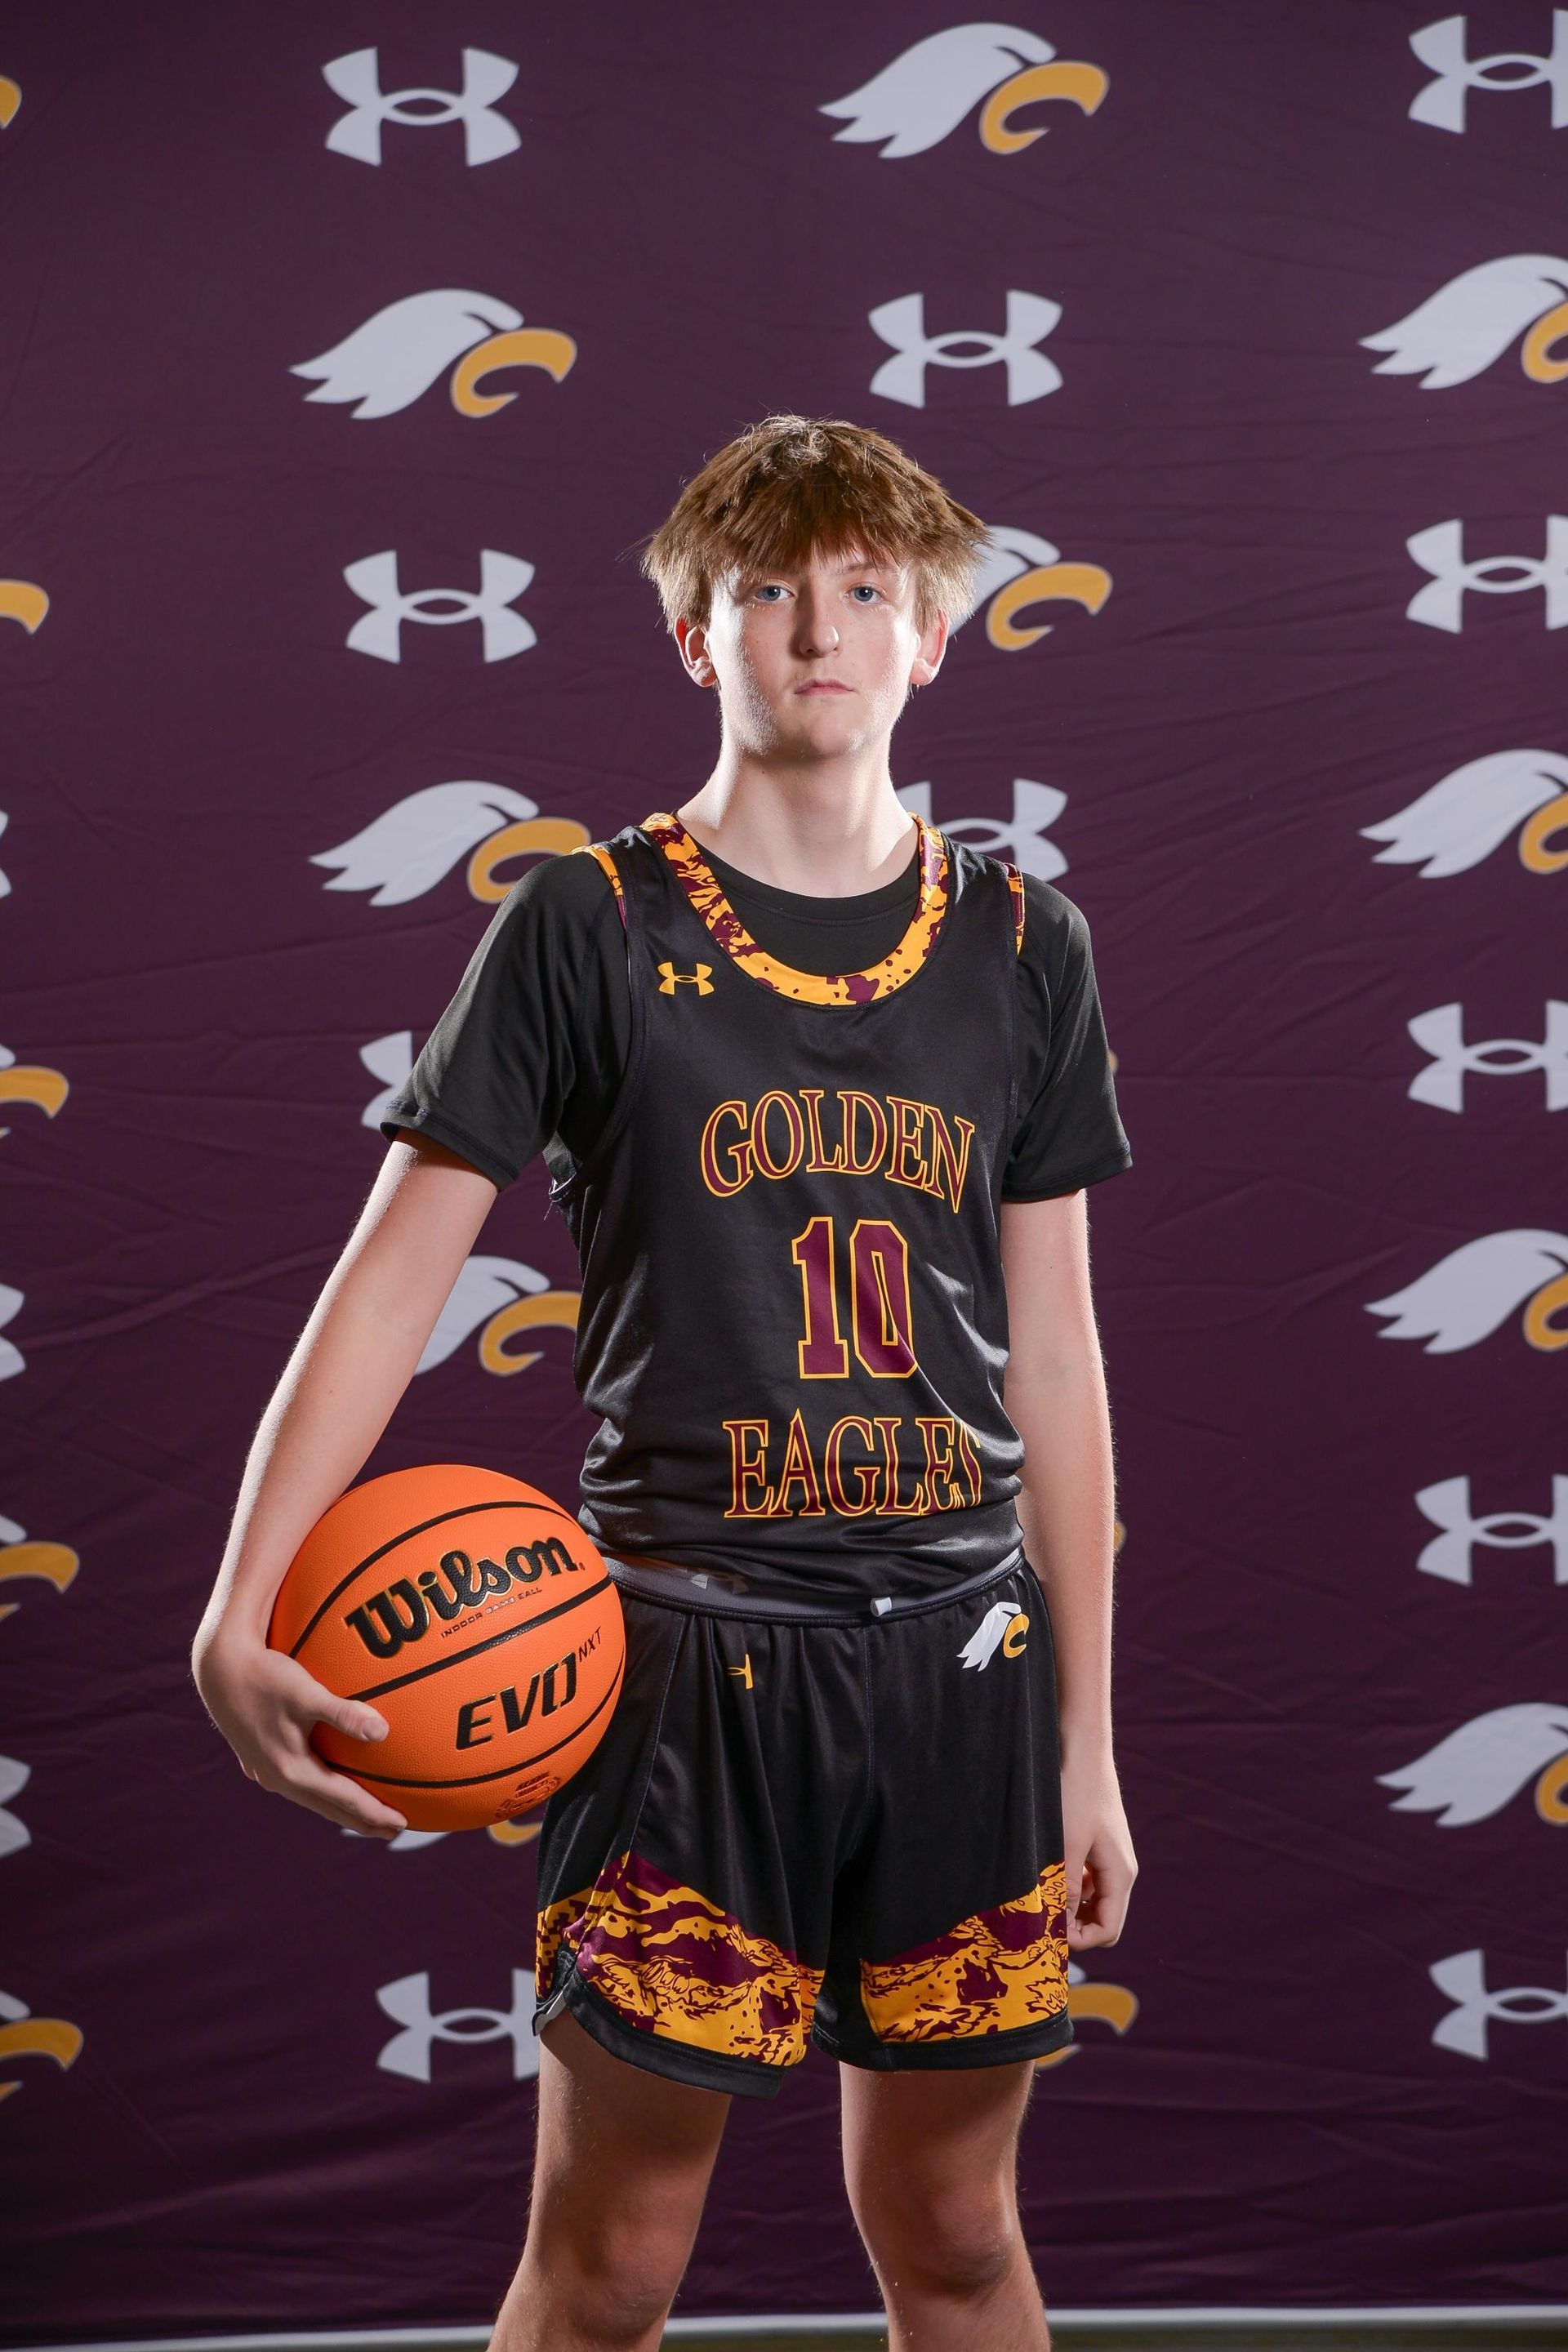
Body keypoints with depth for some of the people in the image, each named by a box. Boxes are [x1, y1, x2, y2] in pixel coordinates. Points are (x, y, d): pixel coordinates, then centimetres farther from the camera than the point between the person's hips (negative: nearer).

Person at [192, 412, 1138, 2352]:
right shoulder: (587, 928, -2)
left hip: (962, 1654, 3)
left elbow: (1052, 1352, 10)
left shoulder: (1021, 948, 8)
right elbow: (392, 1275, -5)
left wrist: (1087, 1736, 10)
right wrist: (237, 1621, -17)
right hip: (691, 1657, -3)